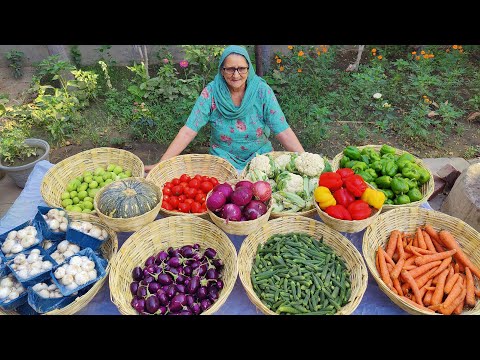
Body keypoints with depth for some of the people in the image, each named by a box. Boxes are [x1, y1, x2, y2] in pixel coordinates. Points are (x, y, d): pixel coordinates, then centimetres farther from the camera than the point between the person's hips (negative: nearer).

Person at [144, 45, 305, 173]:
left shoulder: (261, 90, -11)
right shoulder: (211, 92, -12)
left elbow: (284, 132, -13)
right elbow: (188, 131, -15)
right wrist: (162, 163, -23)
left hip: (260, 155, 1)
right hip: (224, 158, -1)